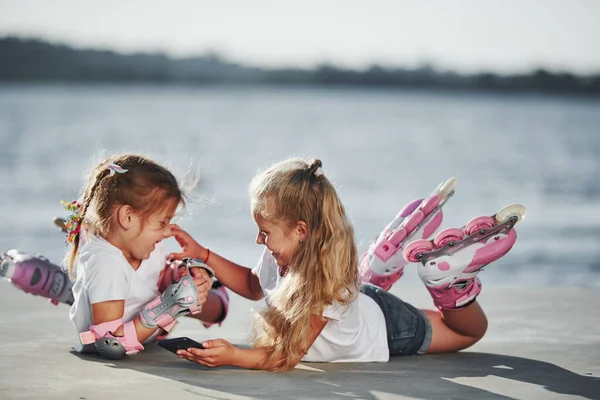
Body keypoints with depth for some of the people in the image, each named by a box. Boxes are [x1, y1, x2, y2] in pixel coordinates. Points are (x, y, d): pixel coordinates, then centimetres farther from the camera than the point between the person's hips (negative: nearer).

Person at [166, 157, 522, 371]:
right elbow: (253, 285, 2)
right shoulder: (279, 258, -24)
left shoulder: (323, 287, -44)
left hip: (385, 330, -6)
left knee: (471, 331, 11)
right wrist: (203, 255, -8)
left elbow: (285, 357, -43)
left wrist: (233, 356, -59)